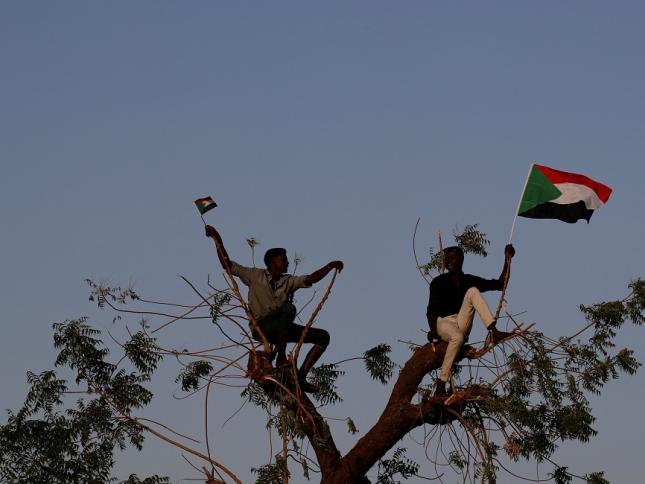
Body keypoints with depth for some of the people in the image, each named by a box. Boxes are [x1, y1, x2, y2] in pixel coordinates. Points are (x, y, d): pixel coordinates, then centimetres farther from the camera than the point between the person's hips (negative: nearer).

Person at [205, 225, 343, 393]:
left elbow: (310, 279, 6)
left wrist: (330, 266, -7)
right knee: (288, 308, -35)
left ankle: (301, 376, -13)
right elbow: (227, 265, 5)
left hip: (282, 329, 6)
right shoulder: (256, 276, 7)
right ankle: (281, 358, -29)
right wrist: (217, 239, -1)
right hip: (261, 327, -5)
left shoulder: (288, 281, 17)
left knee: (323, 336, -8)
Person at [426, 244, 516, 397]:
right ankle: (441, 384, -39)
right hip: (443, 323, -3)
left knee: (473, 291, -17)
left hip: (461, 324, 3)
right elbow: (431, 310, -4)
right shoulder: (438, 282, 2)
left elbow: (500, 285, 7)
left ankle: (493, 333, -34)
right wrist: (433, 330, -23)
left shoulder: (469, 280, 11)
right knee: (457, 337, -40)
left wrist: (507, 260, -1)